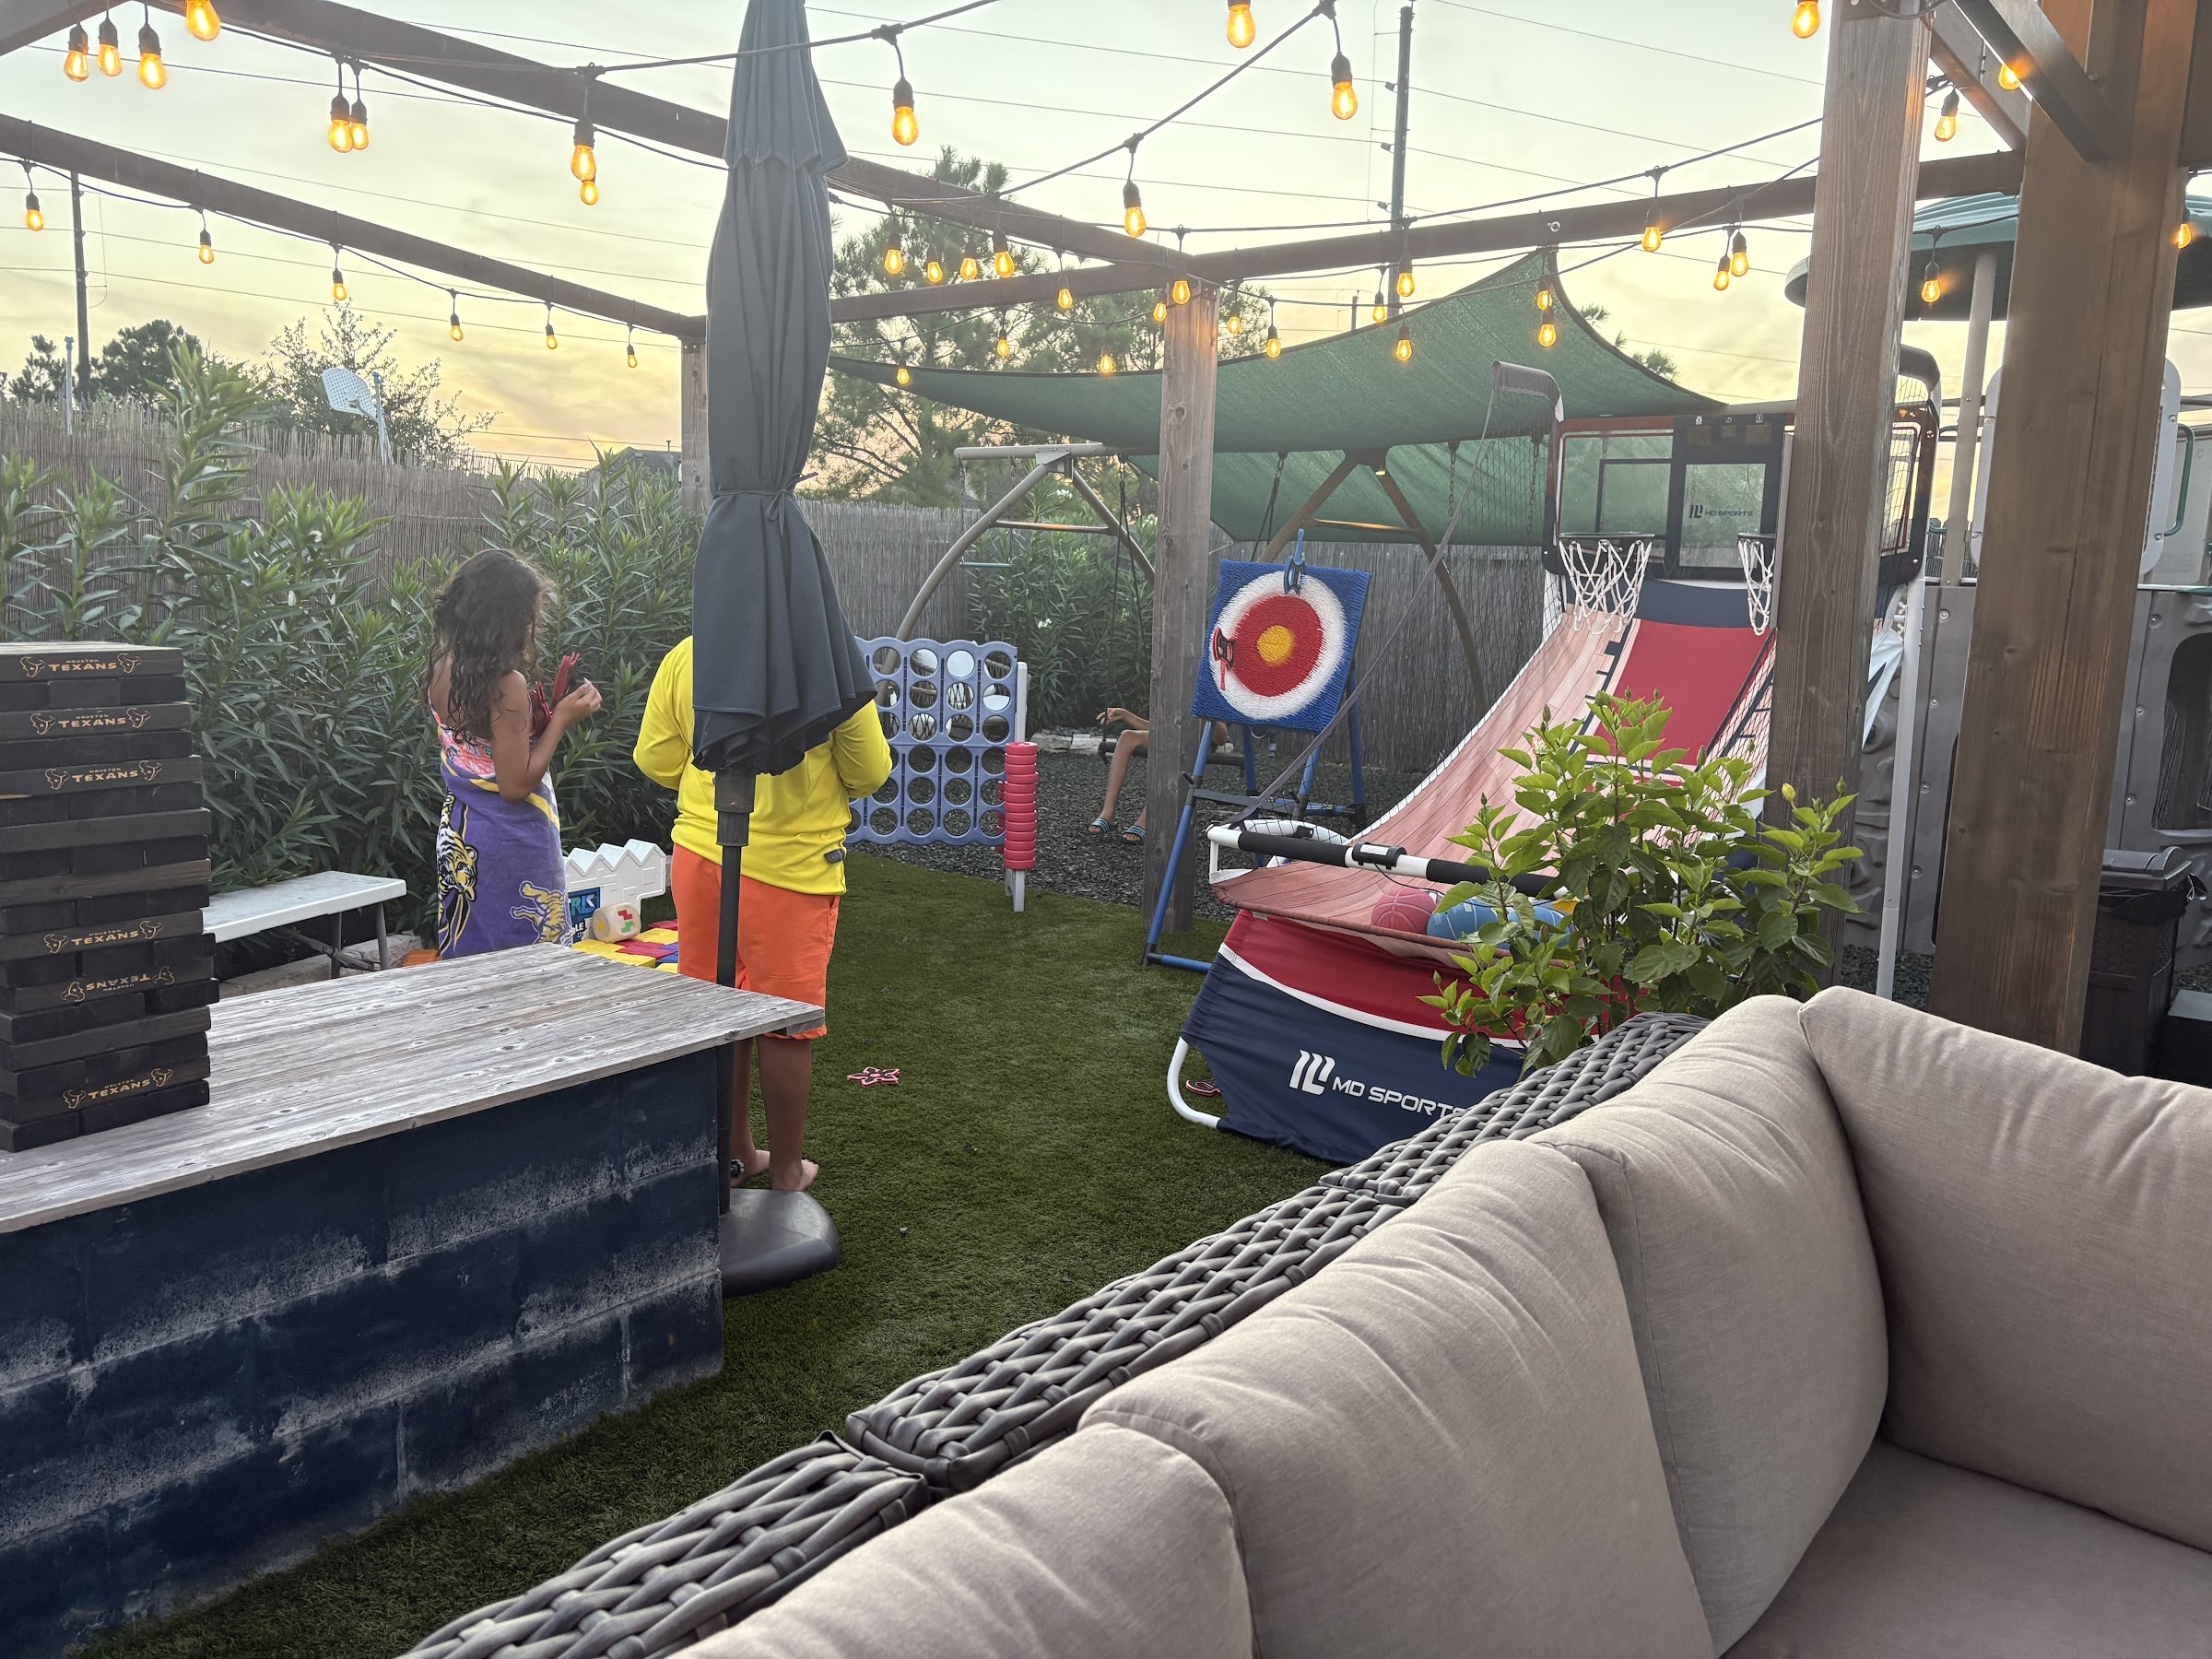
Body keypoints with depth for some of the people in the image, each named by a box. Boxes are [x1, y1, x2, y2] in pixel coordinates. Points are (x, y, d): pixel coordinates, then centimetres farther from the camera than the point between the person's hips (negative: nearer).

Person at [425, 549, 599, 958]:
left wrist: (535, 715, 6)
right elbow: (516, 785, -19)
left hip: (458, 836, 8)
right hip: (510, 844, -8)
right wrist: (561, 718, -14)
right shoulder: (506, 684, -22)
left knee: (469, 967, 15)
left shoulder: (443, 668, 3)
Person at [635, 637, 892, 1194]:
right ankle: (786, 1173, 20)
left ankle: (733, 1153, 30)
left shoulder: (683, 658, -1)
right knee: (787, 1025, 7)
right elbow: (870, 772, -6)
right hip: (791, 866, -4)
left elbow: (655, 759, 5)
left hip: (699, 854, 4)